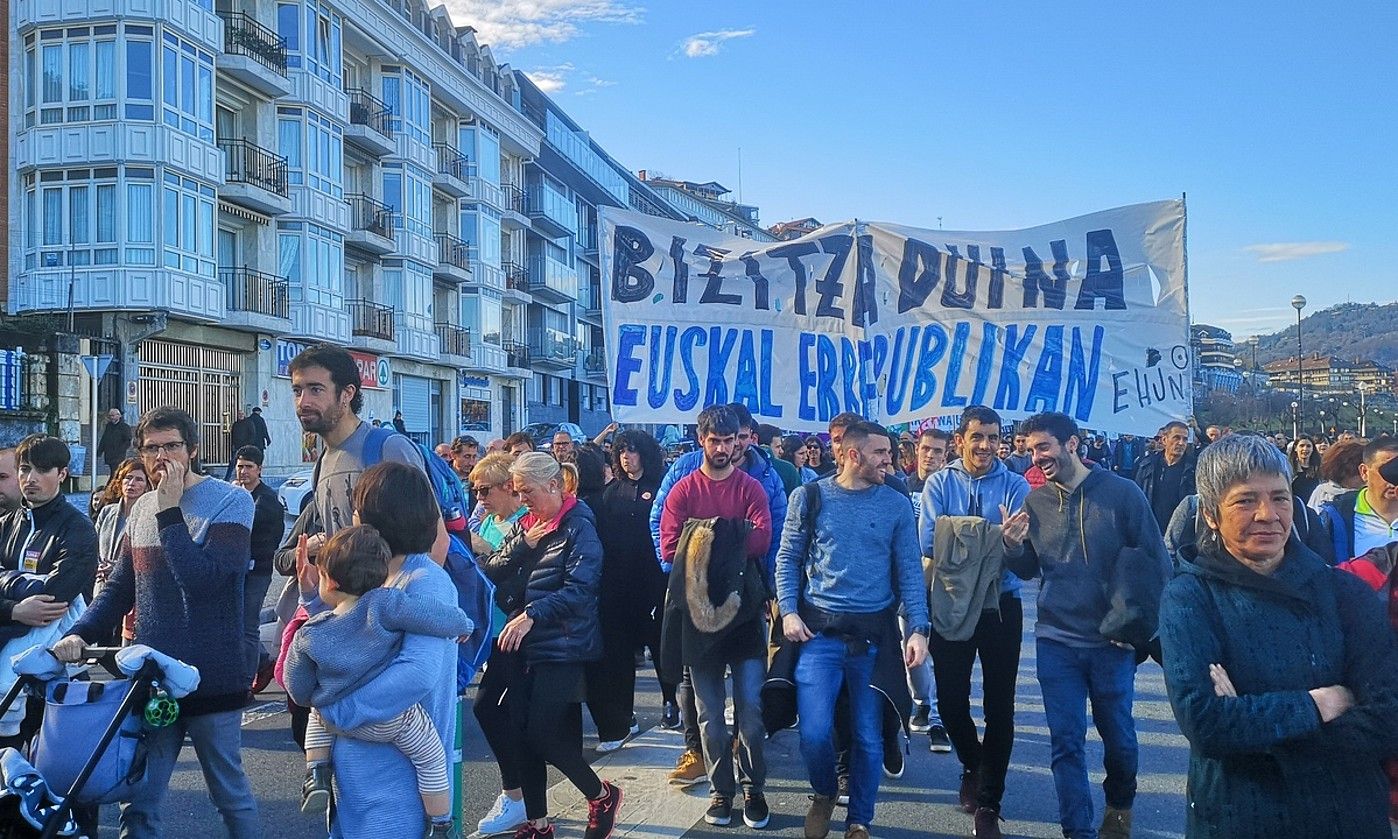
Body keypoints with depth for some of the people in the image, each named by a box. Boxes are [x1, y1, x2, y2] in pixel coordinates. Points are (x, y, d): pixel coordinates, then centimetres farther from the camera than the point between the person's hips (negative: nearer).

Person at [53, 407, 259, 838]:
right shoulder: (142, 508, 11)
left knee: (231, 795, 8)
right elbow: (119, 587, 14)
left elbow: (202, 580, -20)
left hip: (210, 679, -5)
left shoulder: (231, 502, -8)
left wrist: (170, 512, -17)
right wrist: (80, 634, -1)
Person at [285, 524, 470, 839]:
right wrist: (463, 624, -7)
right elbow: (441, 618, -29)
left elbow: (299, 690, 2)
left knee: (318, 713, 36)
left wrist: (316, 700, 24)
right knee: (431, 758, 19)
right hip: (393, 721, -3)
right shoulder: (383, 604, -23)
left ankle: (317, 777, 23)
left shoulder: (309, 636, -9)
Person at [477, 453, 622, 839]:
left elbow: (578, 590, -18)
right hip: (522, 647, 7)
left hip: (561, 648, -7)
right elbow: (491, 572, 6)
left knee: (543, 734, -8)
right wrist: (522, 544, -9)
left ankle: (602, 795, 15)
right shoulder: (522, 526, 13)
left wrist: (532, 615, -25)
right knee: (523, 735, 6)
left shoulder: (578, 528, -9)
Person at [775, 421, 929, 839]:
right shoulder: (809, 497, 0)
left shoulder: (896, 506, 2)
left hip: (874, 634, 1)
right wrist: (788, 611, -7)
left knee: (868, 737, 7)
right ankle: (824, 793, 24)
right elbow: (788, 558, 5)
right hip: (818, 631, -1)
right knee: (814, 733, -8)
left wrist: (918, 628, -8)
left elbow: (909, 571, 2)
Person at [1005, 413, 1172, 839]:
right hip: (1056, 641, 2)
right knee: (1066, 741, 4)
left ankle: (1120, 805, 41)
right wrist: (1012, 546, -12)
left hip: (1112, 641, -2)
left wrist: (1138, 623, -7)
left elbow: (1156, 563, -3)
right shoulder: (1035, 501, 2)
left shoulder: (1122, 493, -8)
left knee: (1117, 732, 14)